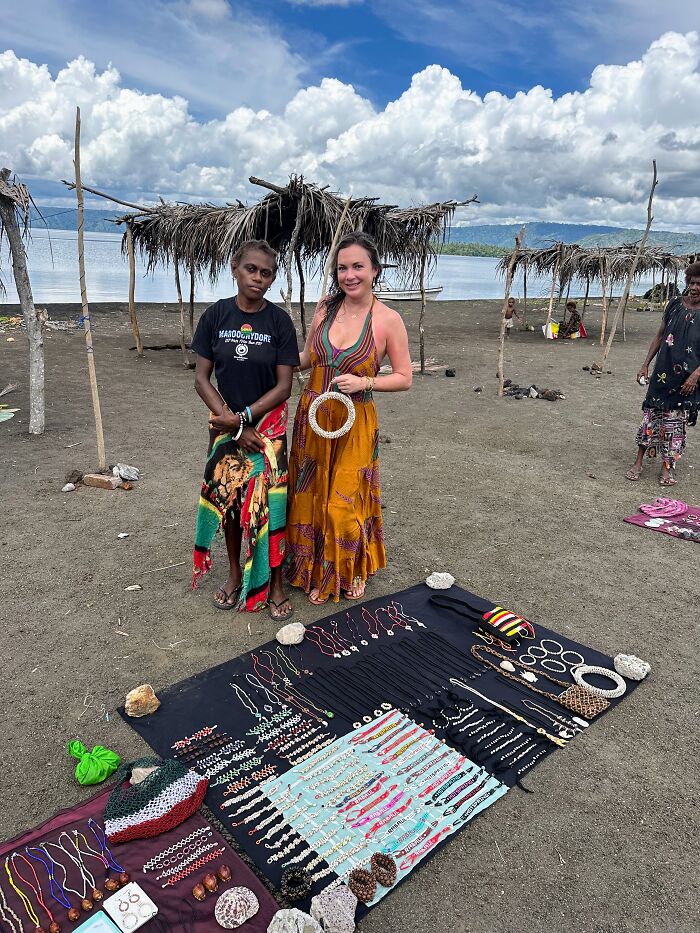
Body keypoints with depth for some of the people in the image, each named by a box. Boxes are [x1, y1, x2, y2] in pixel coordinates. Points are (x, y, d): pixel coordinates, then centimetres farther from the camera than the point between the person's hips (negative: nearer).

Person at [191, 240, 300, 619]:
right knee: (228, 498, 11)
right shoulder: (216, 315, -3)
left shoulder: (279, 320, -7)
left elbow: (284, 385, -8)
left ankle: (275, 584, 17)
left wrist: (243, 417, -16)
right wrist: (230, 422, -12)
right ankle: (235, 574, 32)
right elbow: (201, 378, -3)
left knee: (270, 503, -1)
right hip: (225, 424, 2)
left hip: (268, 425, -2)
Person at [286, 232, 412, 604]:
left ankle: (353, 571, 32)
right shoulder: (326, 306, 2)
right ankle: (317, 573, 33)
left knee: (345, 503, 2)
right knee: (310, 497, 11)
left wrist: (365, 382, -18)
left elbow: (404, 378, -4)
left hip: (354, 424, -4)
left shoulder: (388, 320, -9)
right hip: (312, 419, 4)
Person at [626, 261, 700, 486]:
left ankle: (667, 467, 17)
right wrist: (645, 365, 7)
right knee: (651, 416, 5)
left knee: (675, 421, 6)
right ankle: (638, 463, 13)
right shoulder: (675, 305, 4)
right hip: (663, 373, 2)